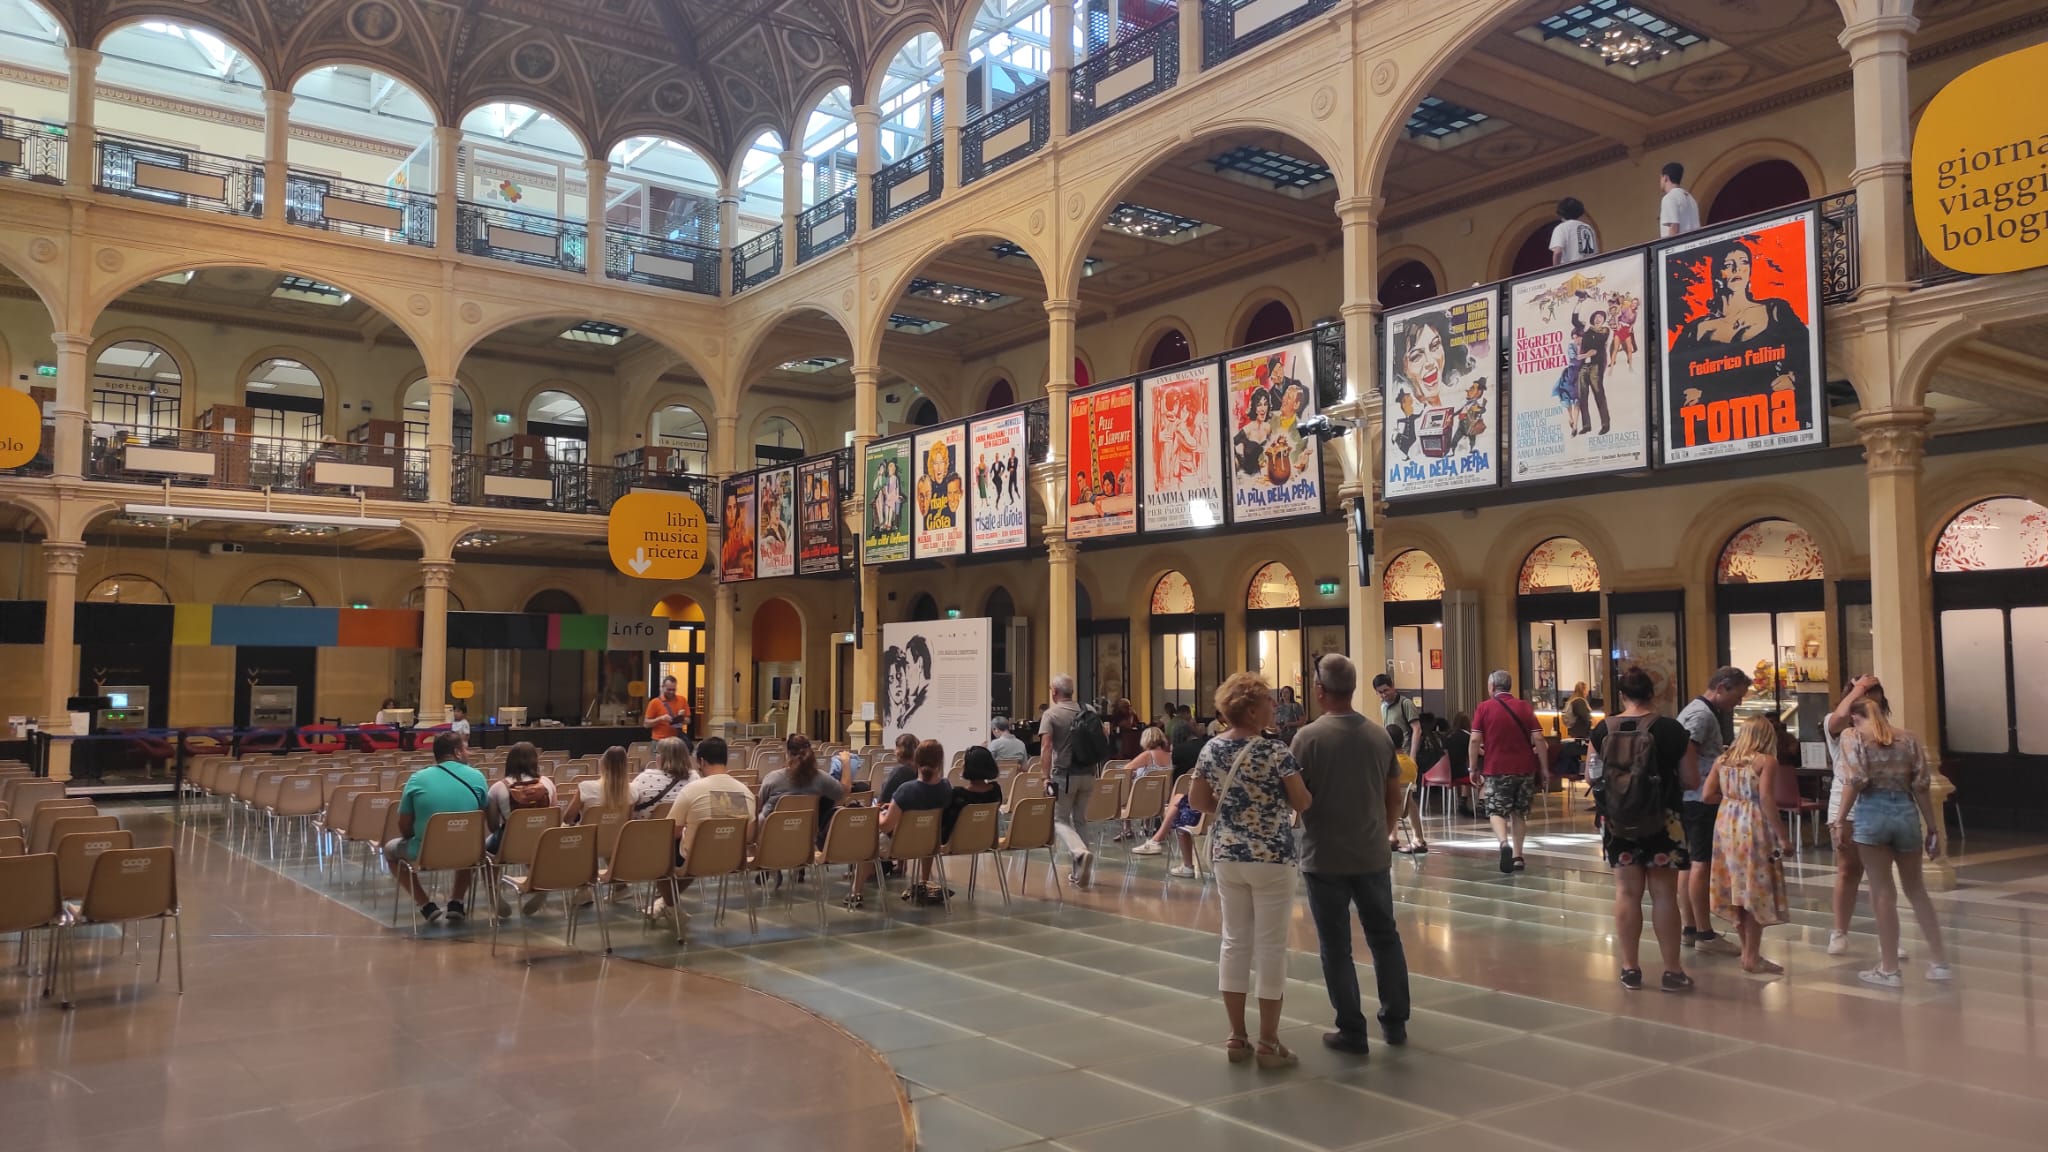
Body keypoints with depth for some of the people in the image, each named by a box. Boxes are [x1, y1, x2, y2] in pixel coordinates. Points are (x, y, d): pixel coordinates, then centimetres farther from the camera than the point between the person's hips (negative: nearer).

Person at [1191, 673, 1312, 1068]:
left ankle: (1236, 1037, 17)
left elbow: (1196, 800, 9)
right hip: (1270, 857, -5)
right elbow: (1302, 803, -10)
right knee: (1270, 946, 2)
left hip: (1226, 856, 5)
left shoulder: (1211, 749, 2)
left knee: (1234, 940, 11)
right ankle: (1268, 1043, 8)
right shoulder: (1275, 751, -14)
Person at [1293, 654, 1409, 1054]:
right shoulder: (1379, 735, 1)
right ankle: (1395, 1021, 25)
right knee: (1385, 937, 17)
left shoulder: (1308, 737, -13)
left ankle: (1352, 1031, 10)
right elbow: (1395, 797, 9)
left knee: (1336, 946, 5)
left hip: (1325, 857, -4)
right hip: (1373, 855, 4)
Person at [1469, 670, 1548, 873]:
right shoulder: (1524, 707, 5)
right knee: (1519, 813, 15)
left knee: (1496, 811, 3)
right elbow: (1538, 739, -1)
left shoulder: (1484, 708, -2)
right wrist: (1544, 769, 4)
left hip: (1496, 769, -3)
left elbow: (1475, 740, -7)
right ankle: (1517, 856, 16)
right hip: (1525, 768, 3)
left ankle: (1504, 842, -23)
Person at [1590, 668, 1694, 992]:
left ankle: (1630, 969, 13)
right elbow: (1690, 780, -6)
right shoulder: (1671, 729, -10)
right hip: (1663, 821, -2)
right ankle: (1672, 971, 10)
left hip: (1617, 822, 2)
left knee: (1627, 892, 8)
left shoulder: (1603, 729, -3)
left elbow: (1591, 775, 6)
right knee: (1664, 894, 4)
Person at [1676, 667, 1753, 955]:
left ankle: (1690, 928, 20)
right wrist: (1697, 784, -22)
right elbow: (1685, 750, -27)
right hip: (1701, 799, -11)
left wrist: (1724, 751, 15)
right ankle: (1704, 934, -1)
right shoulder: (1703, 714, -15)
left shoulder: (1697, 709, 18)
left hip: (1690, 800, 11)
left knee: (1692, 863, 14)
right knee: (1702, 864, -6)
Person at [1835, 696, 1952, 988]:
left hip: (1871, 813, -4)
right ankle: (1939, 962, 20)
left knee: (1883, 893, 3)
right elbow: (1921, 786, 7)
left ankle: (1889, 970, 9)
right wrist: (1933, 829, 11)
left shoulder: (1853, 736, 0)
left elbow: (1854, 781, -12)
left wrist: (1841, 821, -8)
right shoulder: (1908, 738, 11)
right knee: (1916, 889, 18)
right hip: (1906, 812, 4)